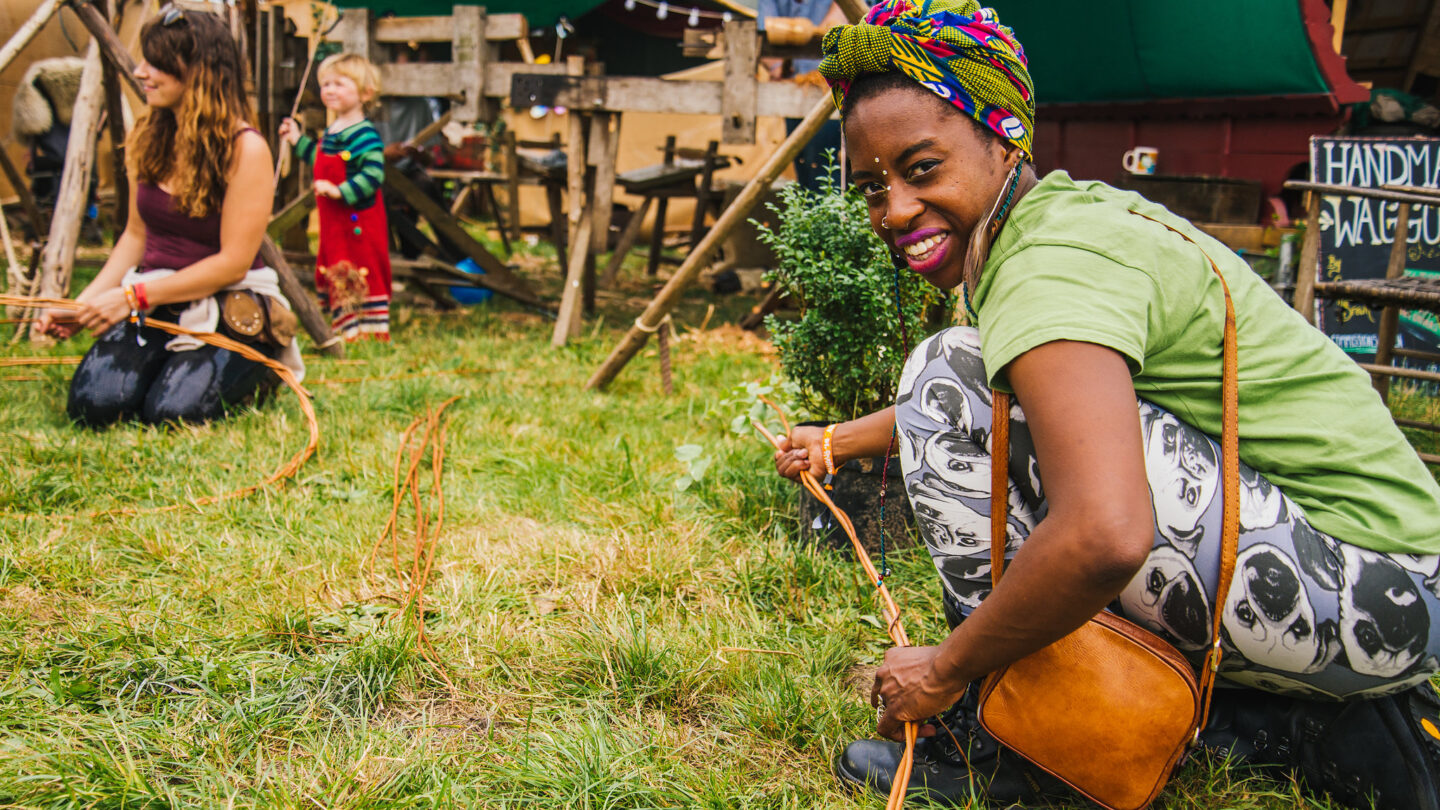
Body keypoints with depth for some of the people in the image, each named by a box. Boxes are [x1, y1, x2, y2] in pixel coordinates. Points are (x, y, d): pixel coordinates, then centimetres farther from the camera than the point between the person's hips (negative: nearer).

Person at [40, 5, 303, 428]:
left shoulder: (245, 149, -13)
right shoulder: (148, 139, 8)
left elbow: (233, 263, -15)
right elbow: (136, 235, 15)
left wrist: (134, 296, -15)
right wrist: (84, 303, 3)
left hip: (229, 306, -5)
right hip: (154, 301, 5)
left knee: (172, 410, -24)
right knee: (91, 404, -18)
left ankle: (261, 366, 6)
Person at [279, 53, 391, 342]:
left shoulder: (364, 135, -18)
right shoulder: (332, 131, 11)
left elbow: (374, 174, -28)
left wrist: (340, 190, -31)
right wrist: (298, 140, 28)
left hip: (358, 221, -9)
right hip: (334, 220, 9)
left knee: (360, 274, -4)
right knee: (334, 273, 15)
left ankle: (373, 330, 5)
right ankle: (345, 327, 26)